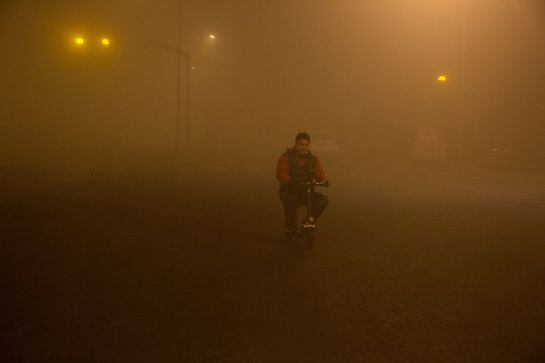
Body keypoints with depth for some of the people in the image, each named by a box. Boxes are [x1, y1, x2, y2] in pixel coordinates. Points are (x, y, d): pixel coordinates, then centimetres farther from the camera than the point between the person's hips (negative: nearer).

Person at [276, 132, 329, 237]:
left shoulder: (313, 159, 9)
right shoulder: (286, 157, -2)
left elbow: (319, 173, -1)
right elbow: (281, 174, -15)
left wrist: (322, 179, -27)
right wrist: (291, 182, -35)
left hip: (307, 192, 4)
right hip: (289, 192, -4)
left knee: (324, 200, -19)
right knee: (291, 201, -37)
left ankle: (310, 221, -4)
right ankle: (290, 227, -16)